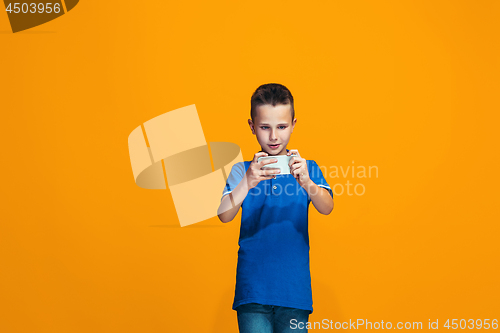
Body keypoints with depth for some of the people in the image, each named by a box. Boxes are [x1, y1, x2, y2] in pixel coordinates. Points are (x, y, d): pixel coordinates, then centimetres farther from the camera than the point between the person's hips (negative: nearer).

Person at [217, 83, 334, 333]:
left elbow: (327, 208, -12)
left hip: (295, 291, 1)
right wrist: (247, 183, -30)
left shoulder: (307, 168, 5)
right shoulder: (243, 170, 3)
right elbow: (224, 215, -12)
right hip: (252, 289, -1)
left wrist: (307, 183, -33)